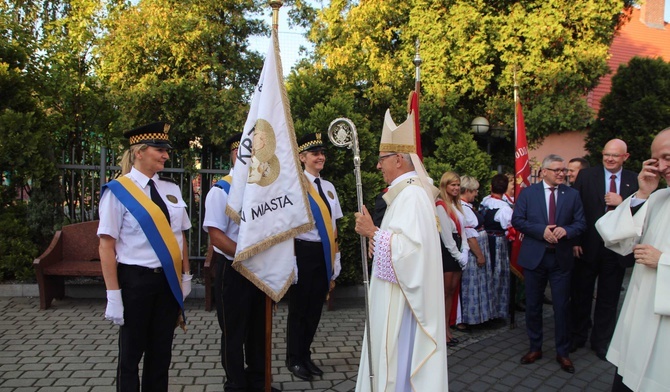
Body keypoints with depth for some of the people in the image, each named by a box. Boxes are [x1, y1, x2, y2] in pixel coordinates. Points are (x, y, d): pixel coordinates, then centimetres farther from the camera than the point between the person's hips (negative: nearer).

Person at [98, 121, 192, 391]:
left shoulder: (171, 190, 6)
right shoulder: (118, 191, -10)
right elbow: (106, 246, -12)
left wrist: (185, 276, 9)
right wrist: (114, 295, -14)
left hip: (169, 280, 5)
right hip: (136, 280, -5)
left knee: (161, 353, 15)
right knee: (131, 353, 11)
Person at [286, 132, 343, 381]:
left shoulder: (329, 187, 10)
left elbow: (333, 225, 13)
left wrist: (335, 258, 11)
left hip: (325, 253, 6)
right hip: (304, 251, -6)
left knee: (316, 307, 14)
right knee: (299, 307, 6)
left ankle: (305, 355, 30)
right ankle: (294, 359, 24)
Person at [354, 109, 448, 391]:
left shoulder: (412, 194, -18)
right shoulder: (405, 192, 14)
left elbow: (410, 245, -28)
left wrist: (373, 232, -21)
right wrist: (374, 233, 8)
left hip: (401, 297, -10)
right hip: (395, 294, 10)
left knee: (397, 360, 0)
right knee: (389, 357, 17)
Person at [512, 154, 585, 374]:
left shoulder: (572, 195, 3)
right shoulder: (528, 193, -1)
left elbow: (580, 223, 3)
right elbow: (517, 220, -5)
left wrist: (566, 230, -18)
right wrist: (541, 230, -17)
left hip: (561, 258, 1)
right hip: (534, 256, 0)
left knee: (561, 307, 6)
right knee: (533, 306, 11)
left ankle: (562, 352, 22)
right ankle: (535, 348, 27)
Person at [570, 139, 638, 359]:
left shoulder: (634, 181, 2)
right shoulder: (586, 176, -2)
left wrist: (622, 203, -18)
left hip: (617, 249, 1)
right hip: (588, 247, -1)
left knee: (608, 299, 12)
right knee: (581, 295, 12)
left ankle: (601, 341, 27)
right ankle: (578, 336, 29)